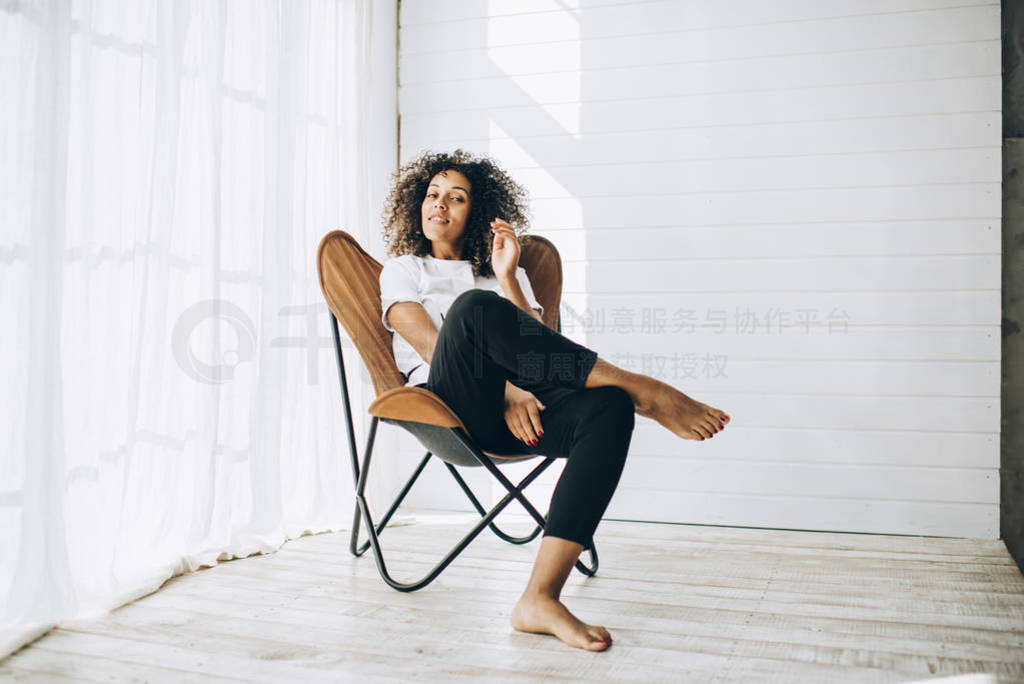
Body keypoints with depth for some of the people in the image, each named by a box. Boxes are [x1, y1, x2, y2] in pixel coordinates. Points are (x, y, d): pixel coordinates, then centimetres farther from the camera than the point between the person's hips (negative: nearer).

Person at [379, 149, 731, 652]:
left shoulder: (502, 274, 31)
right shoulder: (403, 269, 23)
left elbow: (539, 352, 13)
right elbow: (431, 345, 1)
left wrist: (507, 279, 3)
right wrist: (502, 388, -14)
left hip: (517, 408, 3)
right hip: (451, 402, -3)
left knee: (608, 409, -30)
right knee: (474, 306, -34)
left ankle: (541, 597, -39)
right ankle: (640, 389, -29)